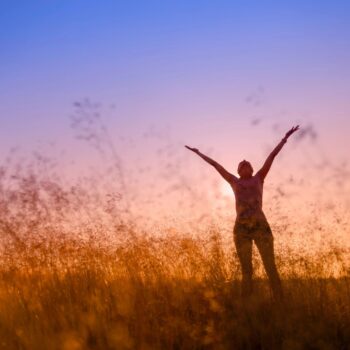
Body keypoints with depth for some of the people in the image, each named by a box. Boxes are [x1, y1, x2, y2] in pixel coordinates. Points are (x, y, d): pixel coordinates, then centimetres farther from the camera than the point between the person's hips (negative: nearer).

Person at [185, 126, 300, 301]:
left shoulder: (258, 178, 20)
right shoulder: (235, 182, 20)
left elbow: (272, 155, 21)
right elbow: (215, 164, 28)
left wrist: (285, 137, 25)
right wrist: (199, 153, 37)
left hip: (261, 227, -1)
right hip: (241, 229, 1)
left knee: (271, 268, -6)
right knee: (247, 271, 1)